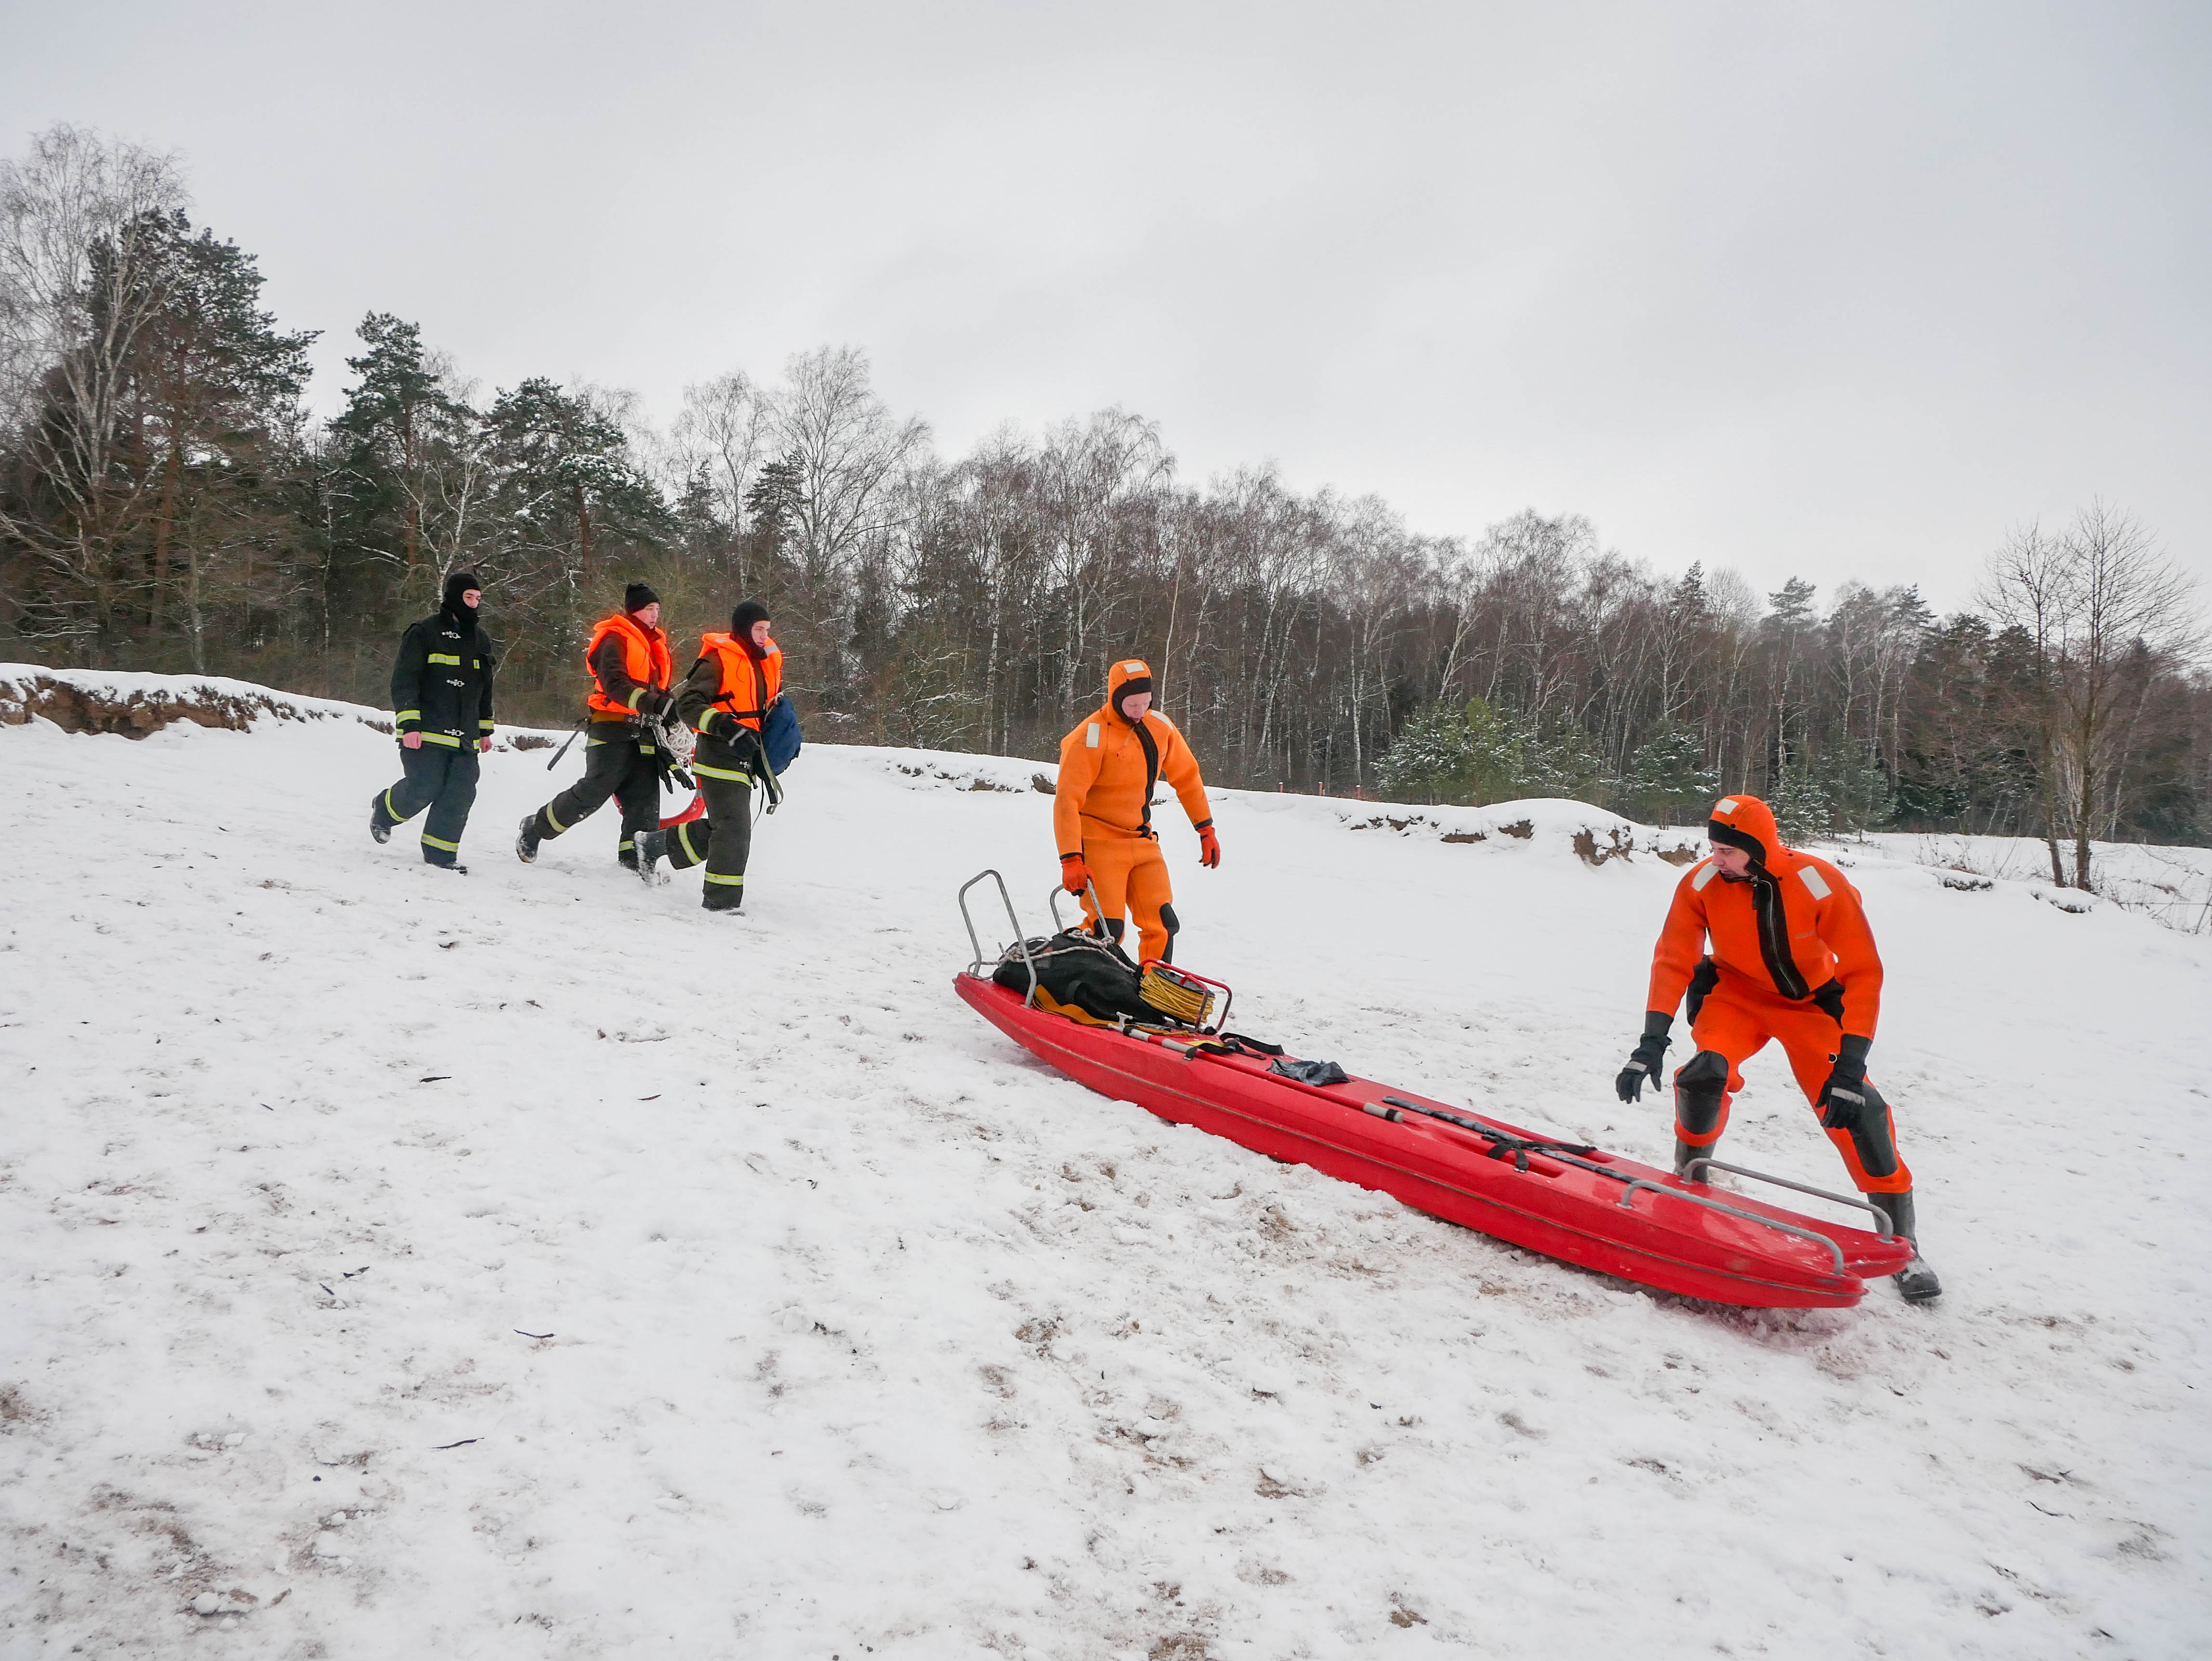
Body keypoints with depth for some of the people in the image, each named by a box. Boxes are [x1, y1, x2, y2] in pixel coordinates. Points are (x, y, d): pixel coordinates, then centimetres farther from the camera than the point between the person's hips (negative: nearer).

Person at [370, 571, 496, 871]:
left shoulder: (480, 638, 16)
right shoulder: (425, 633, -5)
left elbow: (485, 689, 25)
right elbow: (403, 681, -8)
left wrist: (485, 730, 23)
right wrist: (409, 725, -16)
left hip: (465, 737, 6)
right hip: (426, 733, -6)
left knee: (461, 795, -4)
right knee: (423, 789, -7)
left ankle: (440, 854, 6)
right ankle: (383, 811, 25)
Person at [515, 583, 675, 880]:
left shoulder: (655, 642, 18)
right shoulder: (615, 640, -9)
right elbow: (615, 683, -25)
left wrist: (669, 707, 13)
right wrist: (651, 703, -38)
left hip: (643, 731, 8)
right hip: (613, 727, -8)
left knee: (645, 798, -1)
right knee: (594, 792, -7)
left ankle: (634, 861, 2)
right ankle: (535, 827, 11)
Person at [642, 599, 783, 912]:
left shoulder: (768, 661, 13)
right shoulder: (718, 660, -12)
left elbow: (771, 707, 28)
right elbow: (688, 704, -17)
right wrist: (726, 728, -29)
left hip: (746, 756, 9)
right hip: (720, 755, -8)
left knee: (723, 828, 14)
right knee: (734, 829, -11)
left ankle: (655, 844, 32)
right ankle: (722, 899, -1)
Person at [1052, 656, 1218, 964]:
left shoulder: (1160, 726, 2)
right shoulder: (1091, 737, -17)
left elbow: (1187, 777, 15)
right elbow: (1067, 801, -21)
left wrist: (1206, 829, 15)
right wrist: (1071, 859, -29)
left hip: (1142, 843, 6)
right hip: (1100, 844, -6)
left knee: (1163, 926, 0)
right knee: (1108, 930, -14)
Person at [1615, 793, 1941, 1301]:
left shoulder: (1822, 885, -29)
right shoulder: (1701, 884, -22)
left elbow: (1863, 973, -24)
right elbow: (1672, 961, -20)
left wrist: (1850, 1064, -29)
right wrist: (1652, 1041, -30)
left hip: (1812, 1002, -1)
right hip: (1739, 995, 1)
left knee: (1854, 1106, -15)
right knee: (1706, 1074, -27)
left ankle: (1904, 1242, 1)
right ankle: (1689, 1179, 1)